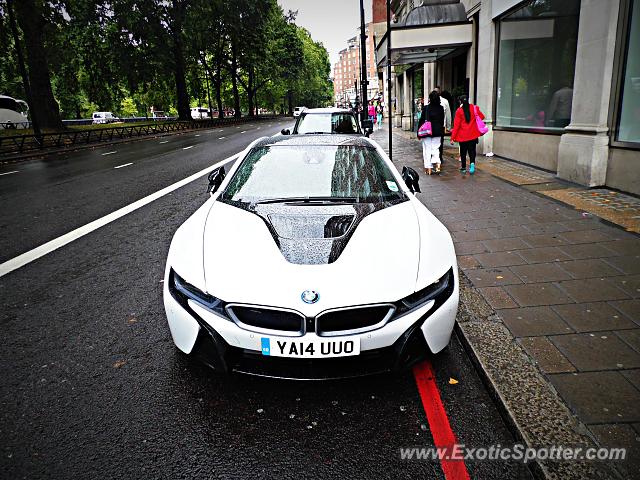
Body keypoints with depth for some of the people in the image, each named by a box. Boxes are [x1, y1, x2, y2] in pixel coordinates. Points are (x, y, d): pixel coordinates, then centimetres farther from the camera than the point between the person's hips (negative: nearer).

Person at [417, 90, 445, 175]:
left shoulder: (425, 108, -10)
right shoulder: (441, 108, 0)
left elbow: (421, 120, -7)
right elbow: (442, 121, 6)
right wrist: (441, 132, 16)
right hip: (438, 132, 3)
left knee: (427, 150, 5)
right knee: (435, 149, 13)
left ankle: (428, 168, 7)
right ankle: (438, 165, -5)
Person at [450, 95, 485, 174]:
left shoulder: (459, 111, -8)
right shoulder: (474, 108, -1)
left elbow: (456, 125, -9)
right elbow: (482, 117, 6)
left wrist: (453, 138, -7)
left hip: (463, 135, -1)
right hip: (473, 135, 2)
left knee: (463, 151, 11)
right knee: (472, 150, 7)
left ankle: (463, 167, 19)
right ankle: (472, 163, -18)